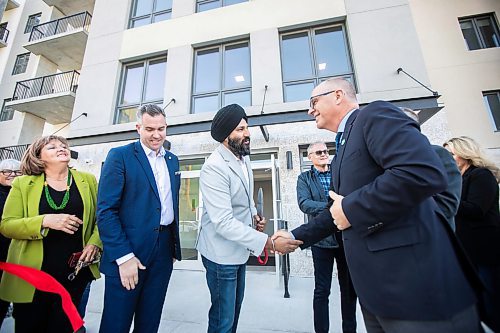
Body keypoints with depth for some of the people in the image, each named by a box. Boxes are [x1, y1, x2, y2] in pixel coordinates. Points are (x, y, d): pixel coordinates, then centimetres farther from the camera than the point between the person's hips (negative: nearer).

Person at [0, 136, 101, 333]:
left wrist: (95, 242, -9)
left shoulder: (87, 180, 1)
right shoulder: (22, 183, 0)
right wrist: (45, 221, -21)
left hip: (76, 269, 1)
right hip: (34, 271, 0)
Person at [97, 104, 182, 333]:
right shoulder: (119, 155, -6)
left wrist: (175, 247, 11)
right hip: (127, 250, -4)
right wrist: (124, 256, -16)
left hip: (164, 250, 5)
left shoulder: (173, 160, 10)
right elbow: (105, 210, -11)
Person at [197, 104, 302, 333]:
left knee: (235, 307, 25)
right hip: (222, 253, -8)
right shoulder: (214, 167, -25)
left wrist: (254, 214, -3)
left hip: (240, 249, 8)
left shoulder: (243, 158, 3)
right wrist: (269, 243, -31)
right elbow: (223, 222, -29)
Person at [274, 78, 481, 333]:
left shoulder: (375, 114, -10)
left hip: (415, 281, -9)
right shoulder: (344, 149, 16)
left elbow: (424, 173, -27)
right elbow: (338, 213, 18)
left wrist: (350, 209, -18)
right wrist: (297, 236, 15)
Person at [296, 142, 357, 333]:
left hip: (347, 236, 3)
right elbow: (304, 203, -13)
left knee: (349, 288, 17)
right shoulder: (304, 178, 1)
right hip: (322, 238, -3)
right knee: (322, 290, 8)